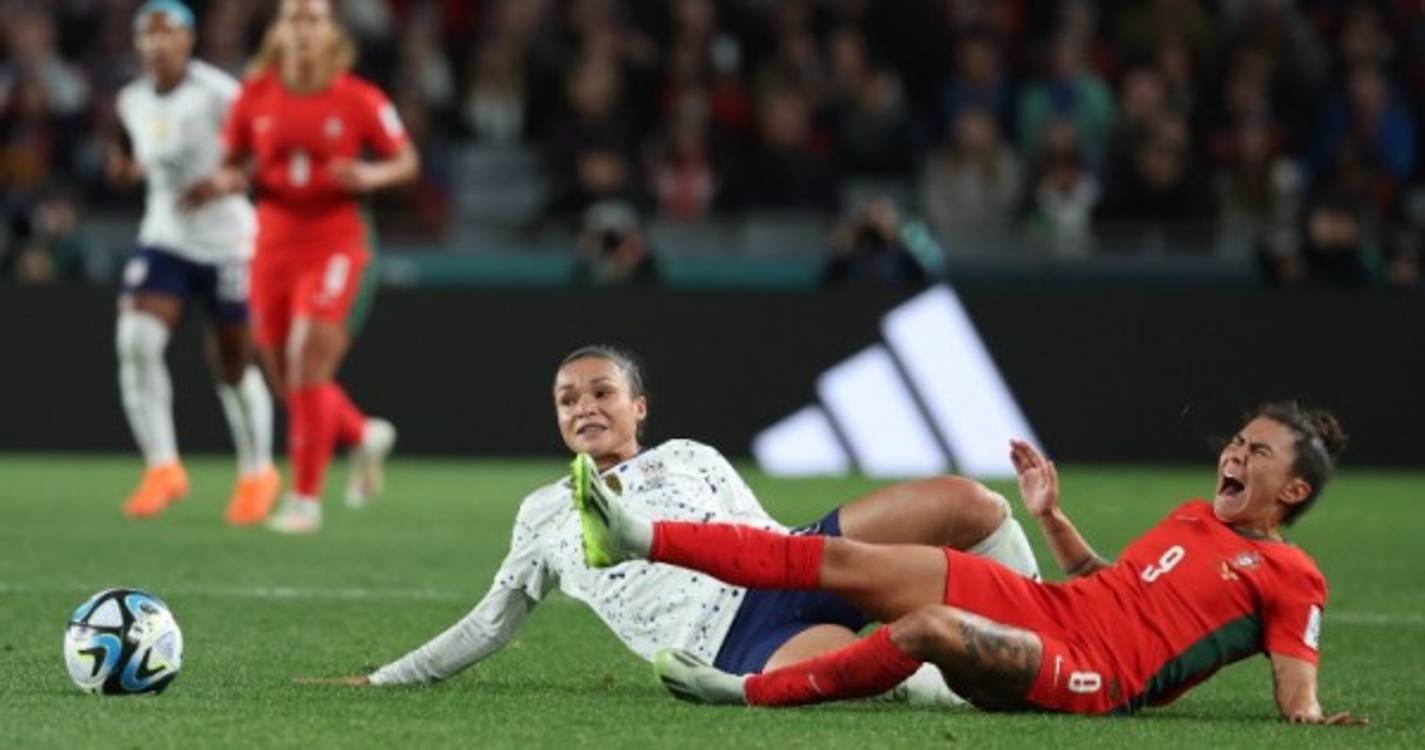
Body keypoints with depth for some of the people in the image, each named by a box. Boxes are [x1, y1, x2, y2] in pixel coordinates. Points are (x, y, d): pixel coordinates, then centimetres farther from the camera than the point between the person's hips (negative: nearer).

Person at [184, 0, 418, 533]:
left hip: (336, 245, -4)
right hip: (274, 245, 4)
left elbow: (407, 162, 2)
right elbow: (233, 164, 13)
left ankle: (305, 498, -7)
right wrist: (226, 182, -10)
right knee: (289, 382, 10)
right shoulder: (256, 95, 2)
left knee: (309, 368, -16)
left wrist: (371, 175, -19)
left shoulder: (359, 100, -6)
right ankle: (365, 436, 39)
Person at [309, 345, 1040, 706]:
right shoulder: (544, 516, 26)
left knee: (965, 503, -21)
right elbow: (491, 625, 32)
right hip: (734, 648, -4)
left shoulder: (689, 458, 29)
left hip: (786, 571, 4)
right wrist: (380, 681, 32)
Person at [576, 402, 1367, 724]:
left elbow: (1296, 688, -7)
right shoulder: (1194, 518, 23)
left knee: (934, 626, -36)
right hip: (1043, 604, 8)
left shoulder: (1291, 580, 1)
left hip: (1088, 676, -8)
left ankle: (750, 691, -24)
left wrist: (1310, 717, -28)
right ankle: (641, 538, -8)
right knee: (845, 560, -5)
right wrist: (1053, 519, 24)